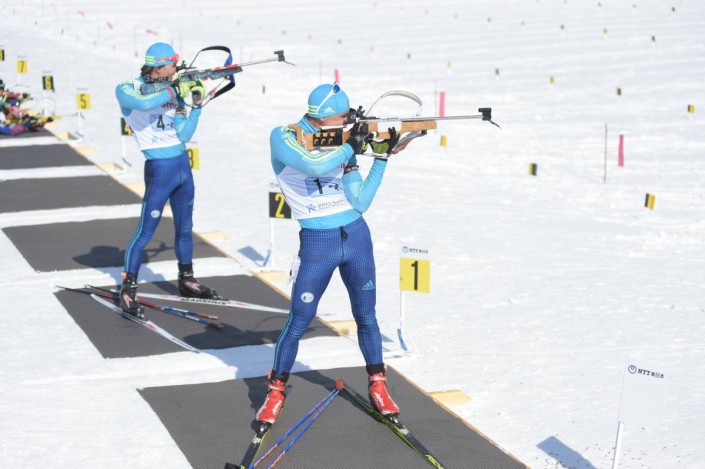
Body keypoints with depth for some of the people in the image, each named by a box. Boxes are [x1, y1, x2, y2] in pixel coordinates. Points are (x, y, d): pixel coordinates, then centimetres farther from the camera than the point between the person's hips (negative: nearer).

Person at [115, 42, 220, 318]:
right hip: (159, 170, -6)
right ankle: (128, 289, 5)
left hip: (183, 166, 6)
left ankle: (186, 281, 33)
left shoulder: (172, 94, 6)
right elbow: (144, 103, -32)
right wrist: (175, 91, -20)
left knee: (185, 228, 18)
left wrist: (196, 104, -5)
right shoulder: (127, 91, -8)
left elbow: (183, 135, 2)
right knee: (145, 232, -4)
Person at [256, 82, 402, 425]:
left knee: (366, 317, 11)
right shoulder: (284, 138, -10)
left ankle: (378, 387, 25)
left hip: (356, 237, 4)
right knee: (298, 321, 1)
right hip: (317, 243, -4)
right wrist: (351, 147, -15)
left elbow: (360, 203, 0)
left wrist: (382, 158, -6)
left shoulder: (340, 145, 3)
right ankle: (276, 391, 18)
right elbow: (314, 165, -29)